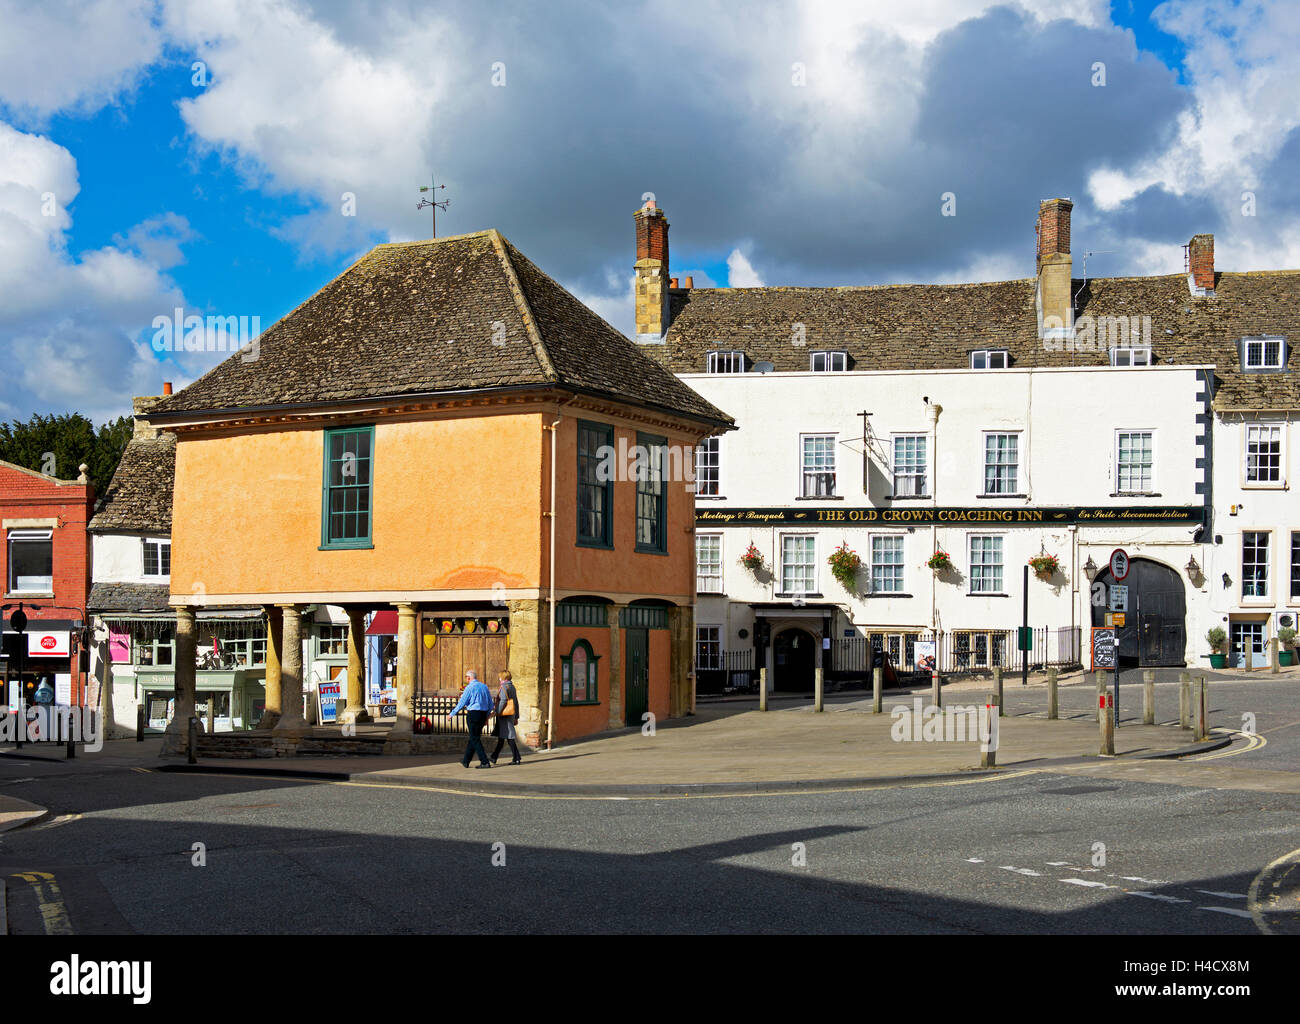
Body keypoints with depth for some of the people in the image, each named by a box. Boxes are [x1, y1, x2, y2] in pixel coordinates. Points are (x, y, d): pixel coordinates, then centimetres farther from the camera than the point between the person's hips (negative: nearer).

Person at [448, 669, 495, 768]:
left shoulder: (469, 688, -8)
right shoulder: (484, 687, 13)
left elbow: (461, 703, -8)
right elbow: (490, 704, 15)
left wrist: (452, 714, 2)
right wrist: (487, 717, 23)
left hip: (473, 714, -7)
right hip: (483, 714, 7)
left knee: (475, 739, -4)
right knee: (473, 737, 15)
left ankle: (485, 762, -11)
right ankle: (465, 761, 24)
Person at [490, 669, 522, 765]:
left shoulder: (504, 687, -10)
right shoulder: (512, 687, 14)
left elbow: (503, 701, -20)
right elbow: (516, 702, 16)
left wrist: (497, 713, -17)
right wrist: (516, 717, 19)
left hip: (504, 714, -9)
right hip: (511, 714, 9)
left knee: (509, 738, -6)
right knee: (501, 737, 14)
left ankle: (516, 759, -7)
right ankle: (494, 757, 20)